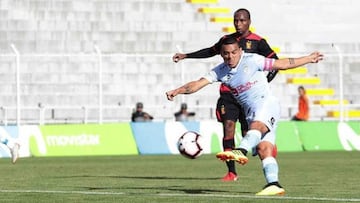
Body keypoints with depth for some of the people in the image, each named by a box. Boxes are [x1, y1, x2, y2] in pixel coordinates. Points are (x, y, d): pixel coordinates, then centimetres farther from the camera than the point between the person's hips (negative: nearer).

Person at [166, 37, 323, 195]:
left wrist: (309, 59, 4)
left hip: (266, 103, -6)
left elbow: (282, 64, 2)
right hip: (251, 112, 6)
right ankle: (273, 184, -18)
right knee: (263, 149, -9)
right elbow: (198, 84, 2)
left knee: (256, 125, -37)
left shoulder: (252, 60, -4)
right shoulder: (221, 71, 9)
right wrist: (176, 91, -13)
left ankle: (241, 151, -64)